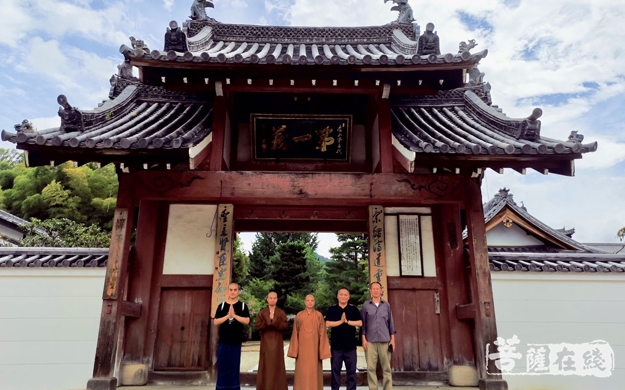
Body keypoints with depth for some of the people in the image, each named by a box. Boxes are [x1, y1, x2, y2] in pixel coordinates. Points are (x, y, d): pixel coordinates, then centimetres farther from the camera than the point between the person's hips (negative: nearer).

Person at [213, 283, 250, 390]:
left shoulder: (243, 306, 3)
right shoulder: (222, 305, 6)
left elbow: (246, 321, -8)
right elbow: (215, 322, -1)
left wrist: (234, 315, -17)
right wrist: (228, 315, -14)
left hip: (236, 342, -1)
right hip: (223, 341, 1)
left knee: (234, 367, 6)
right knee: (222, 366, 4)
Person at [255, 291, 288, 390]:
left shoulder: (281, 313, 4)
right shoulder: (262, 312, 5)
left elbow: (286, 326, -7)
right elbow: (258, 326, -4)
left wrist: (275, 321, -19)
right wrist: (267, 322, -18)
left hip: (277, 342, 0)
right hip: (266, 342, 0)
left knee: (277, 364, 0)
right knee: (266, 365, 0)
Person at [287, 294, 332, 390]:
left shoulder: (319, 316, 2)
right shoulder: (299, 315, 4)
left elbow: (322, 334, 2)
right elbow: (295, 334, 5)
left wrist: (322, 350, -2)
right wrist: (294, 350, 0)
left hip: (314, 348, -1)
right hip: (302, 348, 1)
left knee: (314, 371, 3)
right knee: (302, 372, 3)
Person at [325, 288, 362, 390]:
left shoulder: (354, 309, 5)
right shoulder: (332, 309, 3)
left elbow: (360, 323, -5)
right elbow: (327, 324, -8)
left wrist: (347, 321, -15)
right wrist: (341, 321, -16)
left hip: (350, 344, 1)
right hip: (336, 345, 0)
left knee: (351, 370, 5)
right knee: (335, 370, 7)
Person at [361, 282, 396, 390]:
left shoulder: (386, 305, 7)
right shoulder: (366, 305, 4)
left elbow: (390, 322, 10)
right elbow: (363, 323, 4)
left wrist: (392, 338, 4)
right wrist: (363, 339, -3)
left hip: (385, 340, 1)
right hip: (370, 341, -1)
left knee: (386, 368, 3)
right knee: (371, 368, 0)